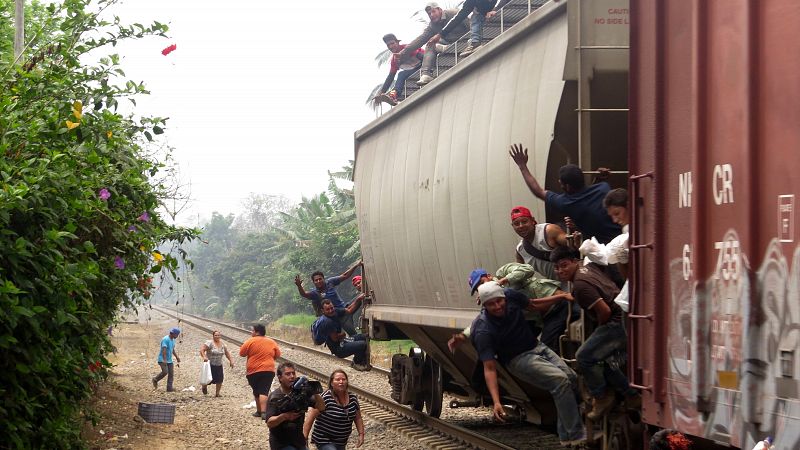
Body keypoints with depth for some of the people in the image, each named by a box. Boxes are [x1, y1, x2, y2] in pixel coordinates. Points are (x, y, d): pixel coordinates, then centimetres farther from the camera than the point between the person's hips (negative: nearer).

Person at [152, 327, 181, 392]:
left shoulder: (172, 339, 11)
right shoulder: (165, 339, -18)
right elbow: (164, 350, -27)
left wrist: (177, 357, 26)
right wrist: (164, 360, -35)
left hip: (169, 360, 9)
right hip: (162, 360, -9)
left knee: (171, 373, 0)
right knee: (165, 372, -20)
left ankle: (169, 388, 2)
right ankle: (155, 380, 5)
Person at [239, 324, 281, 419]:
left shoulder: (250, 341, -5)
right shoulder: (272, 342, 6)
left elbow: (241, 353, 1)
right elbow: (277, 355, 14)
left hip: (253, 372, -1)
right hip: (269, 370, 1)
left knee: (256, 392, 15)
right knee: (264, 391, -8)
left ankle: (259, 411, 22)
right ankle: (263, 412, -23)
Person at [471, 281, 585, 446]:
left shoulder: (510, 296, -12)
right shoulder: (483, 331, -27)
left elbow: (532, 304, 13)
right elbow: (489, 369, -29)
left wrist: (561, 296, 9)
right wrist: (496, 402, -39)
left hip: (538, 347, 7)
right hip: (518, 359, -7)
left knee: (571, 378, -7)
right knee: (560, 380, -26)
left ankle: (566, 437, 1)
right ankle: (576, 437, -25)